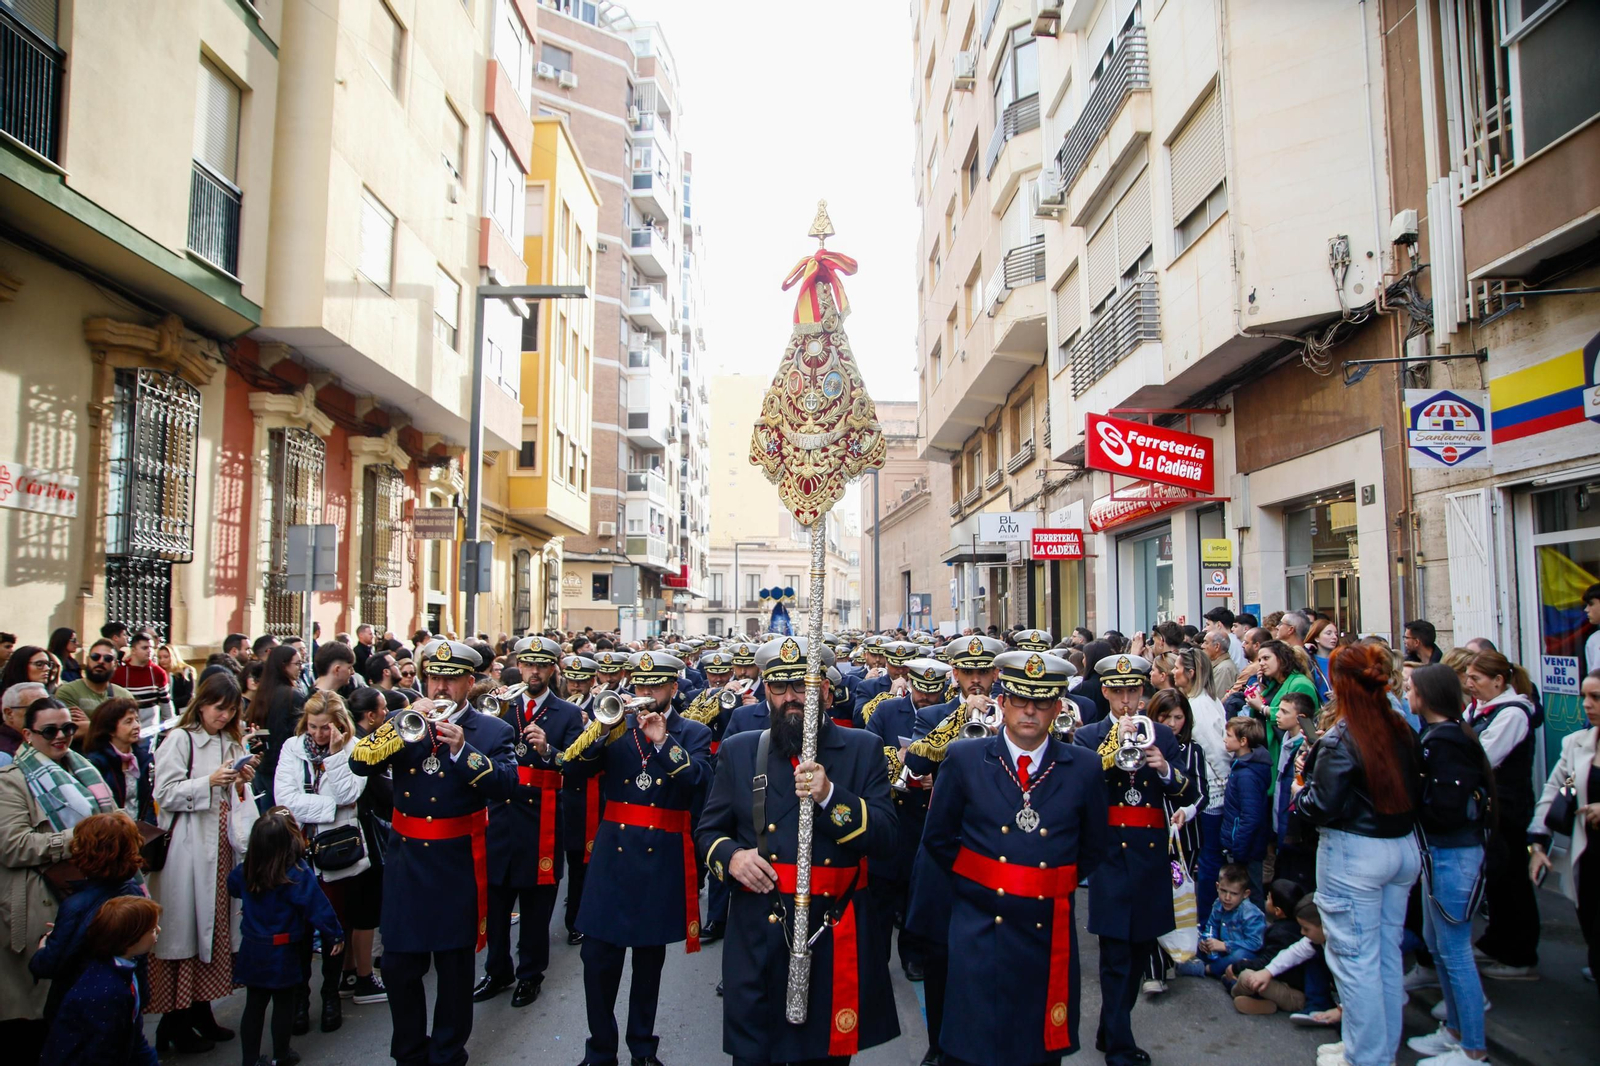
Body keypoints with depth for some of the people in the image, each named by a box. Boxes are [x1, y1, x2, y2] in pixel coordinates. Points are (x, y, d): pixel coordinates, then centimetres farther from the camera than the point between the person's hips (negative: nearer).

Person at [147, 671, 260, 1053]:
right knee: (185, 928, -2)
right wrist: (210, 781, -19)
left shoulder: (231, 744, 14)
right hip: (188, 846, -6)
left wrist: (241, 783, -2)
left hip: (223, 844, 6)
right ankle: (176, 1021, 9)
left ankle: (201, 1011, 20)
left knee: (217, 924, 9)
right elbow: (165, 794, -11)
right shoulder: (179, 740, -4)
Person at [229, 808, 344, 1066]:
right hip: (283, 955, -4)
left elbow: (232, 886, 17)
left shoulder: (244, 871, -6)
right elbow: (319, 909, -20)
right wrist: (336, 936, -7)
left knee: (254, 1005, 14)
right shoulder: (298, 875, -23)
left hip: (251, 950, 5)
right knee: (283, 1005, 12)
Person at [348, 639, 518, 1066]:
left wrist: (463, 750, -26)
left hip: (458, 864, -2)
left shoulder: (491, 731, -2)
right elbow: (359, 763, -7)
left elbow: (507, 783, -16)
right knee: (398, 966, 9)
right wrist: (403, 724, -19)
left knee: (455, 966, 10)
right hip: (405, 860, 3)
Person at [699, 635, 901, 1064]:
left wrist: (830, 796, -23)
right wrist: (730, 855, -12)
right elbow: (709, 831, 9)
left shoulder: (863, 749, 0)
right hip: (757, 938, 1)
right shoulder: (738, 751, 5)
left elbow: (886, 839, -9)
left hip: (836, 941, -1)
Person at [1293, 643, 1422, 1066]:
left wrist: (1300, 791, 1)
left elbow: (1324, 805, -18)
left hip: (1355, 854, -7)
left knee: (1356, 959, 4)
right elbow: (1412, 790, 11)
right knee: (1388, 952, 17)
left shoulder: (1340, 738, -18)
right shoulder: (1403, 730, 2)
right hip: (1403, 849, 7)